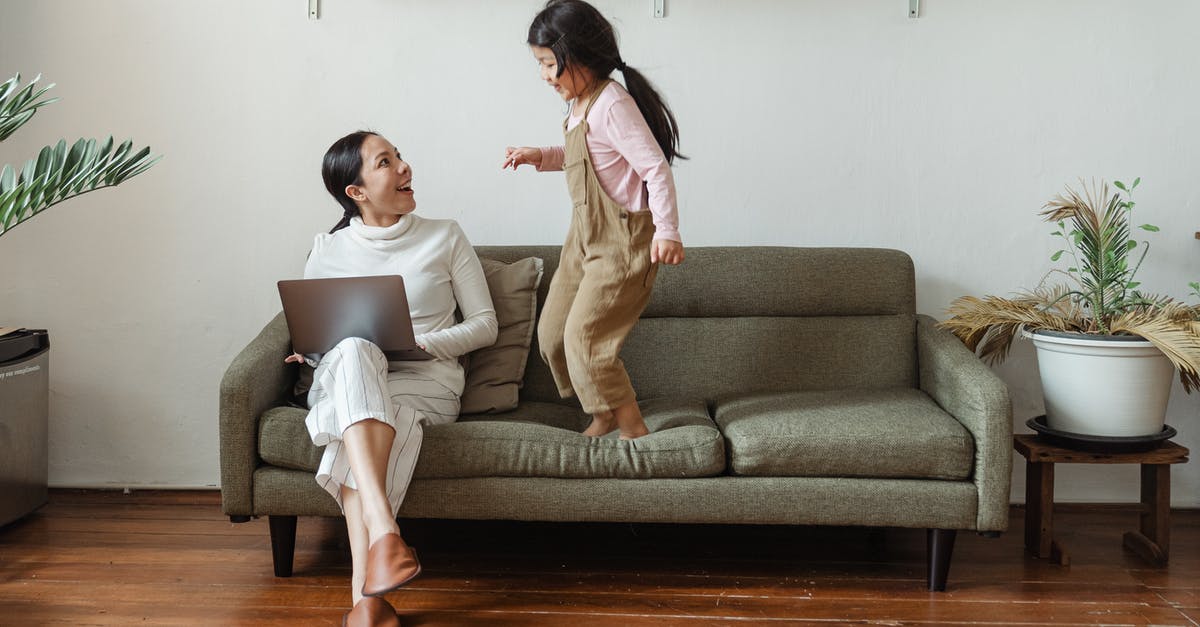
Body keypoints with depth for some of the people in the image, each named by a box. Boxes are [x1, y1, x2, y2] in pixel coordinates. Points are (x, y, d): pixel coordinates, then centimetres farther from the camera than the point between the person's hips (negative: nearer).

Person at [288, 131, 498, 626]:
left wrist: (421, 343, -9)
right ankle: (383, 530, -53)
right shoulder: (328, 251, 14)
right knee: (354, 350, -38)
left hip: (428, 380, -1)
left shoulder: (445, 237, 11)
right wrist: (312, 352, -4)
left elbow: (484, 325, 9)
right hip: (344, 377, 1)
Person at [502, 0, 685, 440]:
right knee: (553, 331, 12)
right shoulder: (581, 106, 7)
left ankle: (633, 429, 3)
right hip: (585, 234, 10)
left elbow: (655, 168, -23)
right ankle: (604, 415, 26)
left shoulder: (612, 105, -21)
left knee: (584, 335, -10)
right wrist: (539, 157, 11)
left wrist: (667, 231, -25)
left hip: (623, 240, -10)